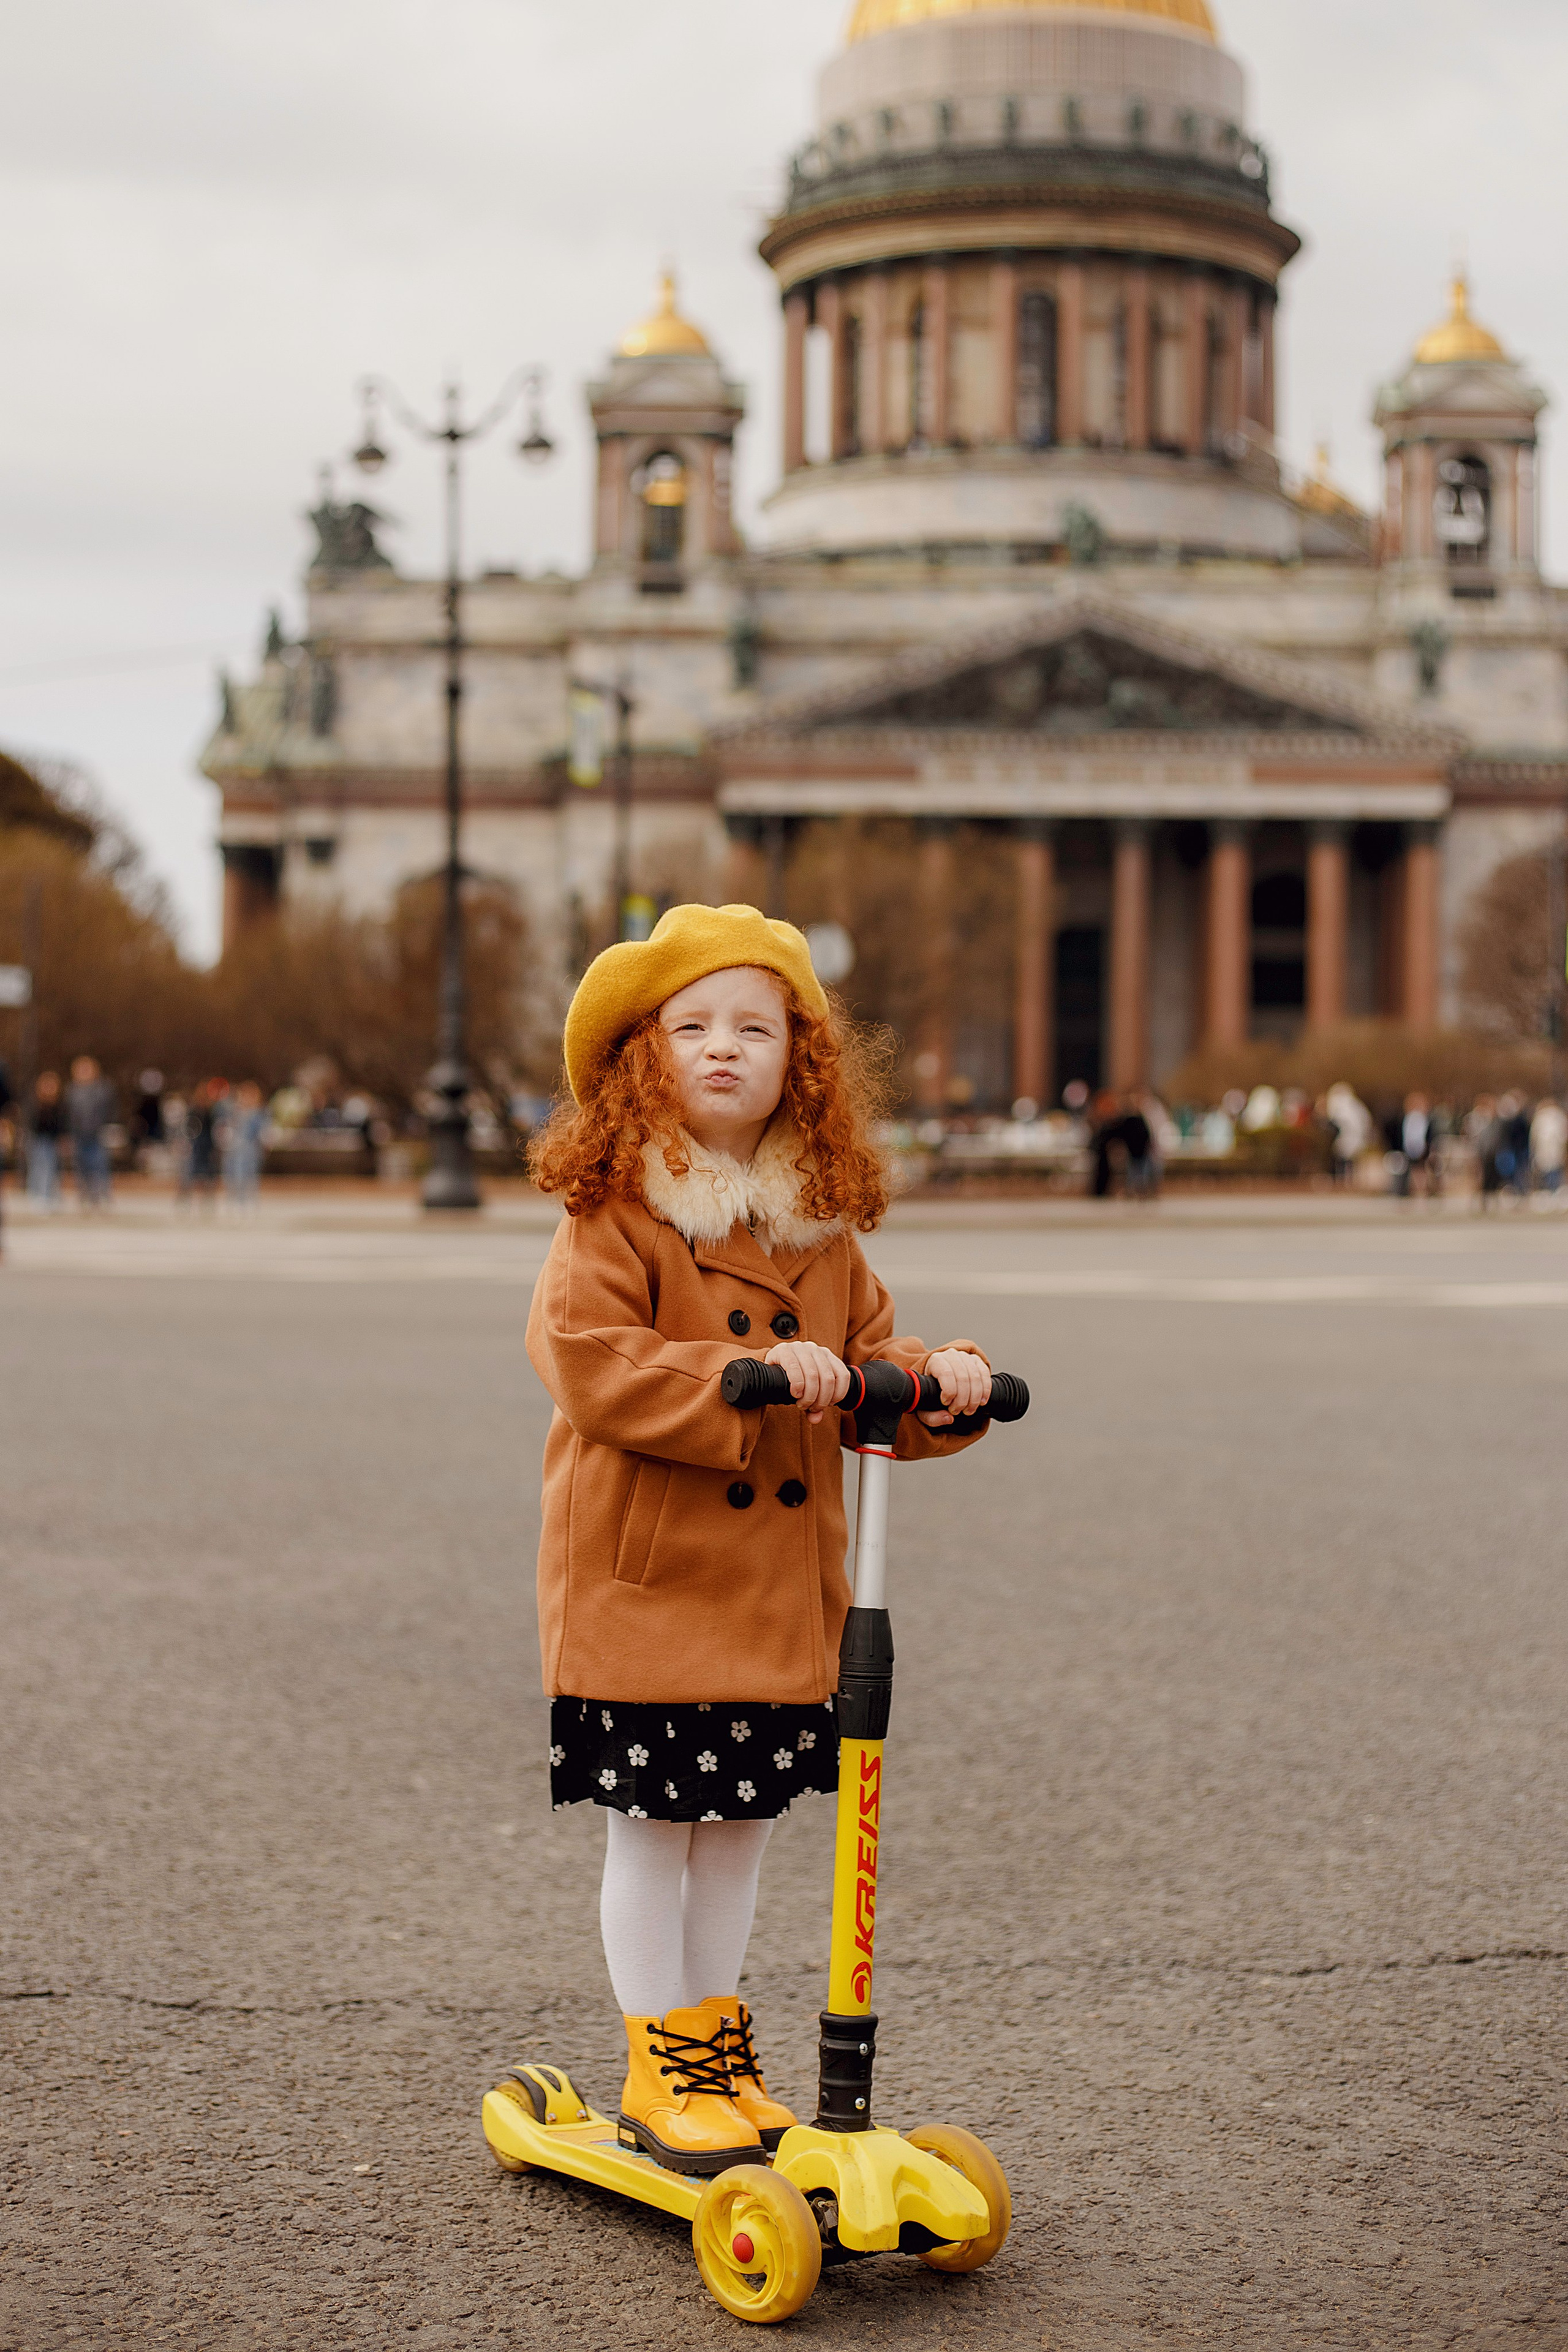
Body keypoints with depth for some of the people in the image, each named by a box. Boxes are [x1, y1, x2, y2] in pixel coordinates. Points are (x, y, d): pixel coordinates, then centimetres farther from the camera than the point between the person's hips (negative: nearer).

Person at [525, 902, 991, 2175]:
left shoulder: (823, 1225, 9)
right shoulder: (616, 1213, -10)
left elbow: (862, 1363, 12)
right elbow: (594, 1366, -21)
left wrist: (937, 1383, -9)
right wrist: (750, 1372, -29)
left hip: (784, 1581, 5)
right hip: (644, 1578, -5)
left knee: (743, 1823, 14)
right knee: (653, 1824, 2)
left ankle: (718, 2039, 30)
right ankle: (660, 2067, 16)